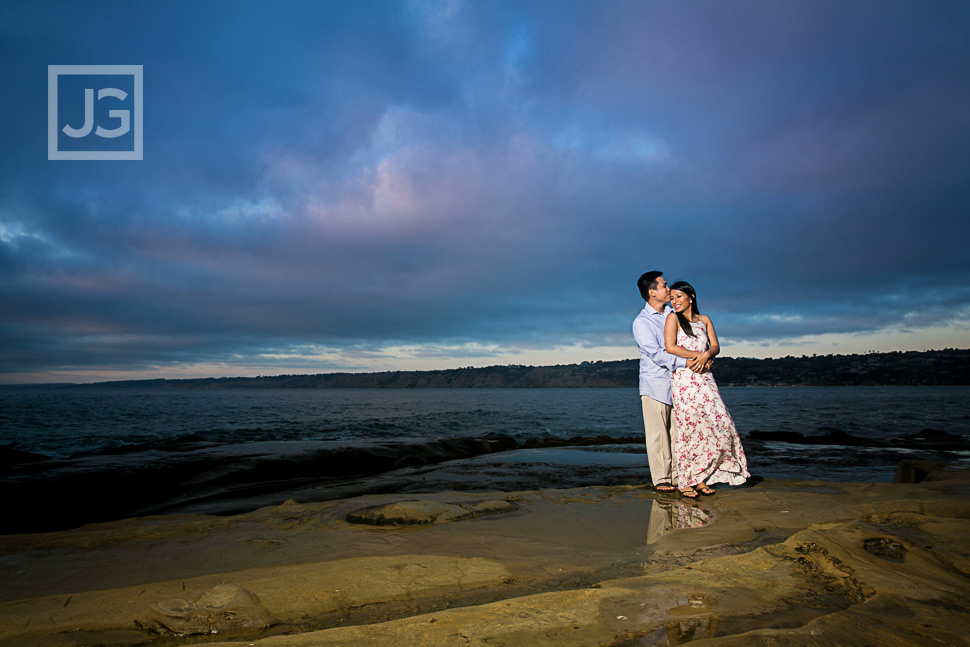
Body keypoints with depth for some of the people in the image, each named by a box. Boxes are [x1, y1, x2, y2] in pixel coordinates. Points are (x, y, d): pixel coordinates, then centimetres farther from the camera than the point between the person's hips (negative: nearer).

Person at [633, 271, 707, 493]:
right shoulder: (642, 322, -5)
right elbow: (656, 354, -14)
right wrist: (685, 362, -22)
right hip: (655, 383, -5)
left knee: (677, 433, 6)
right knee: (658, 435, -2)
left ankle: (677, 477, 13)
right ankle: (661, 479, 6)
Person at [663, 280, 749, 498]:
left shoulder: (704, 320, 16)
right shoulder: (673, 318, 2)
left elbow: (715, 346, 10)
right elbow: (670, 347, -10)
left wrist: (707, 354, -13)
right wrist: (697, 355, -7)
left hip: (704, 378, 5)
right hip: (683, 379, -5)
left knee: (716, 424, -1)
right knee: (688, 428, -6)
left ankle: (700, 477, 10)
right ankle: (685, 481, 1)